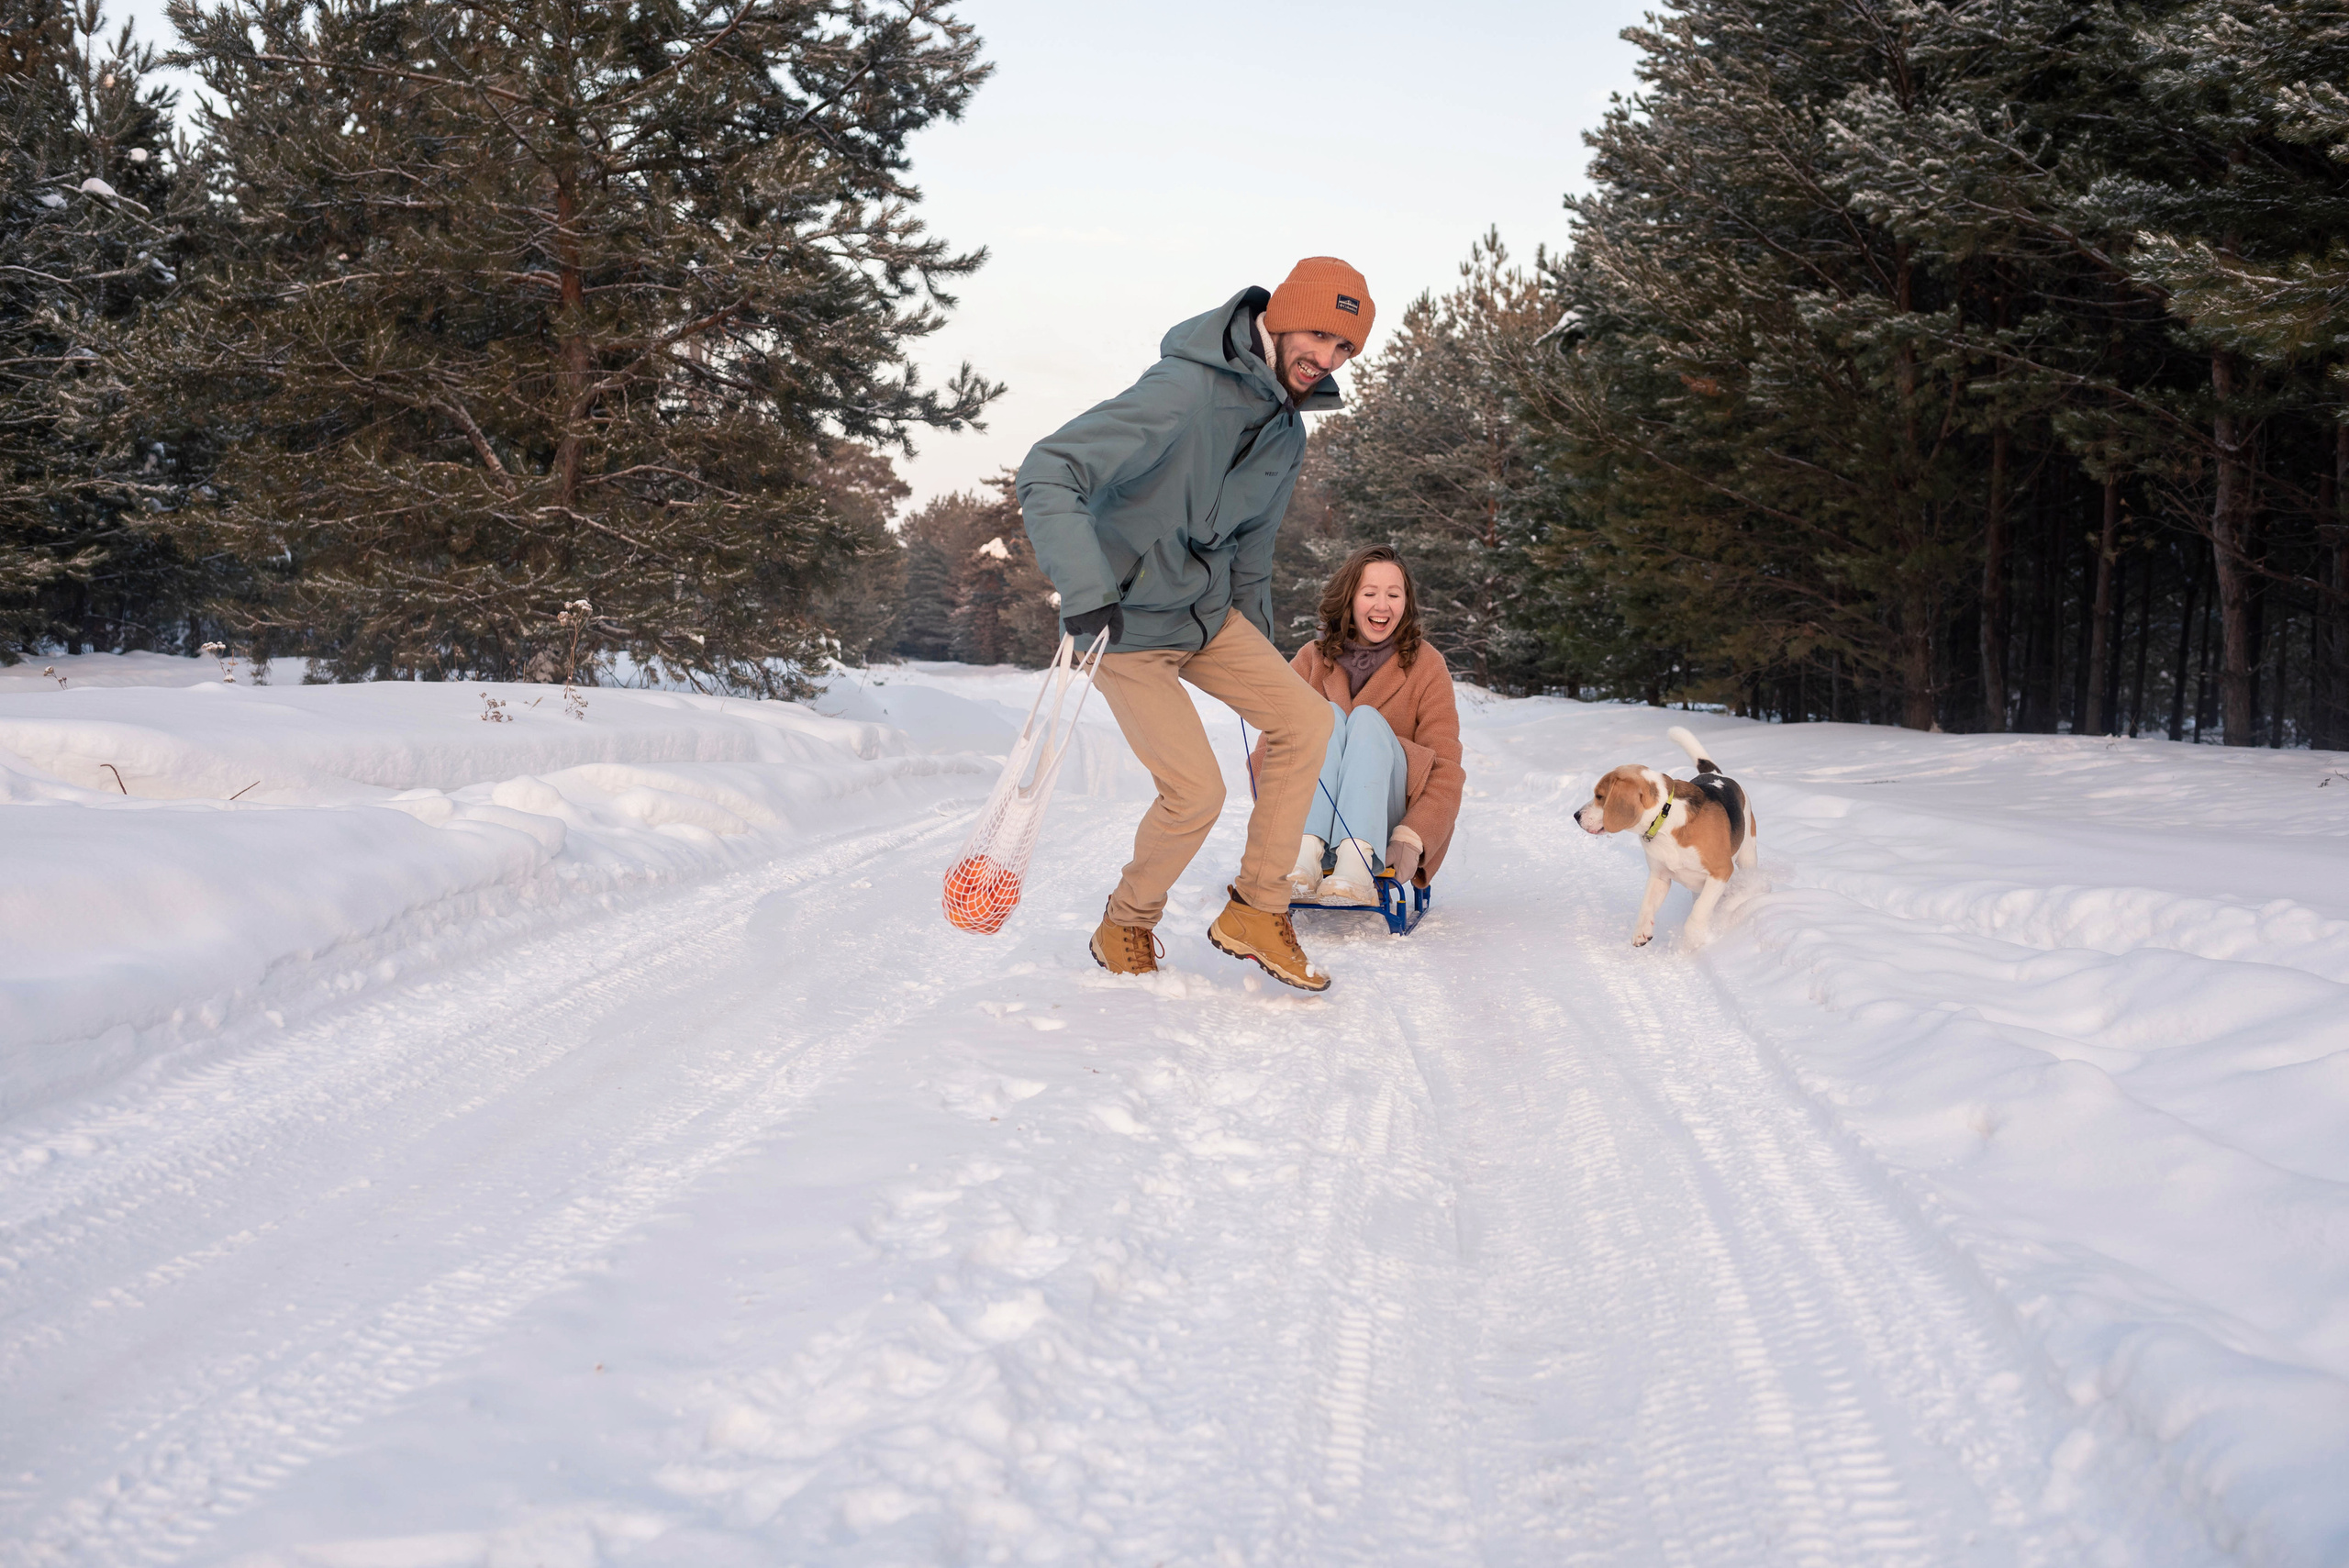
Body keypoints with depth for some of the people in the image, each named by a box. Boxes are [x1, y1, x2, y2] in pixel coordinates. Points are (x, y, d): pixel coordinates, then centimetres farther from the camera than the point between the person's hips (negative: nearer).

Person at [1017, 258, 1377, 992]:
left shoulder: (1288, 430, 4)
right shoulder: (1185, 391, -26)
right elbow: (1048, 472, -33)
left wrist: (1259, 650, 23)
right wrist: (1086, 590, -44)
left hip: (1207, 611, 8)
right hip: (1128, 622, -8)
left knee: (1305, 720, -4)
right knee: (1196, 792, -12)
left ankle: (1256, 912, 6)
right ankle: (1126, 926, 16)